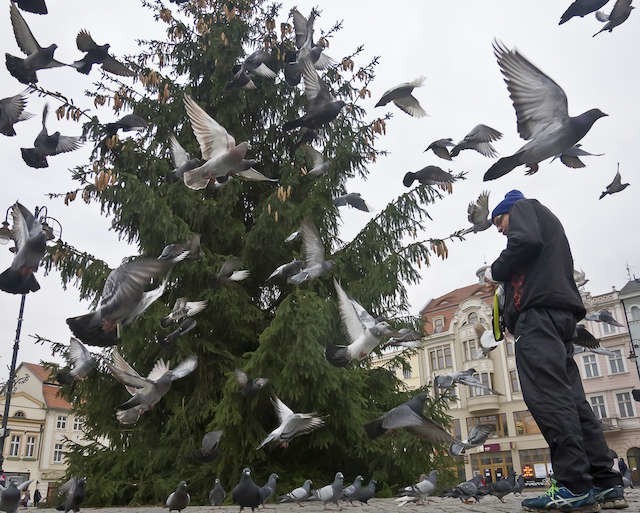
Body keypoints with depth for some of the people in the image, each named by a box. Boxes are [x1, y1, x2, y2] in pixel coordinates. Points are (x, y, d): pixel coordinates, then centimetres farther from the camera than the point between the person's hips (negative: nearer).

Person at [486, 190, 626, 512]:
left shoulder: (523, 207, 11)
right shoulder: (548, 221, 36)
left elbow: (525, 242, -12)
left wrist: (495, 271, 3)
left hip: (539, 311, -9)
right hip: (562, 314, 10)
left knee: (546, 396, -17)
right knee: (569, 398, 3)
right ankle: (606, 484, 0)